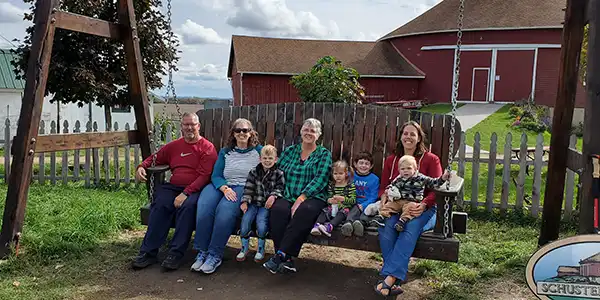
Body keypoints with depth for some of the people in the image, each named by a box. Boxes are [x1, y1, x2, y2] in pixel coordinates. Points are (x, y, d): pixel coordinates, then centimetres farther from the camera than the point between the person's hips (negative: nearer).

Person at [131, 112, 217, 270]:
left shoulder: (207, 148, 2)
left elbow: (204, 176, -8)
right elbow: (154, 158, 31)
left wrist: (186, 193, -19)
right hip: (173, 187, 4)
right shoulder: (174, 146, 19)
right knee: (160, 204, -27)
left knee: (188, 205, -35)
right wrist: (141, 167, 7)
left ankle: (175, 253, -30)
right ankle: (148, 252, -23)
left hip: (195, 189, -4)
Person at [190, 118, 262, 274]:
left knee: (225, 210, -35)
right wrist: (225, 188, -12)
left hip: (244, 187, -3)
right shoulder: (225, 152, 19)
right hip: (222, 186, 3)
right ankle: (202, 252, -19)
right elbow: (216, 175, 7)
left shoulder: (259, 151, 12)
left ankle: (215, 255, -26)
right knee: (204, 208, -29)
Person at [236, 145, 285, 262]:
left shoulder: (278, 174, 3)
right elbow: (248, 188, 3)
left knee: (261, 220, -24)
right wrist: (245, 201, -8)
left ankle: (260, 248, 0)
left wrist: (273, 196, -24)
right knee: (246, 219, -19)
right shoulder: (254, 172, 7)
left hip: (267, 204, -2)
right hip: (254, 202, 2)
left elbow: (280, 187, -4)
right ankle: (244, 247, 0)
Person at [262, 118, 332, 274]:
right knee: (279, 209, -31)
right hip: (288, 197, 2)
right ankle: (286, 260, -28)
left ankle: (280, 255, -34)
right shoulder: (289, 151, 18)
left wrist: (301, 198, -18)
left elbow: (321, 179, -6)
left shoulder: (324, 154, 9)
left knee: (305, 210, -37)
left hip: (313, 198, -2)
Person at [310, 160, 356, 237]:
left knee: (342, 213, -34)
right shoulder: (331, 185, 12)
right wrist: (329, 200, -12)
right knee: (325, 211, -22)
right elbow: (329, 197, 14)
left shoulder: (351, 186, -2)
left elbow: (353, 200, -9)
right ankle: (317, 226, -43)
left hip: (345, 207, -4)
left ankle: (329, 226, -56)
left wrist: (343, 199, -26)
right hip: (334, 207, 4)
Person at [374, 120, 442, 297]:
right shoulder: (391, 160, 17)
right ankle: (395, 282, -32)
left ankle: (390, 277, -39)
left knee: (411, 227, -35)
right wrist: (384, 198, -8)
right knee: (386, 226, -30)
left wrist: (423, 205, -20)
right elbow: (383, 186, 17)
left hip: (423, 209, -2)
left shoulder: (431, 159, 5)